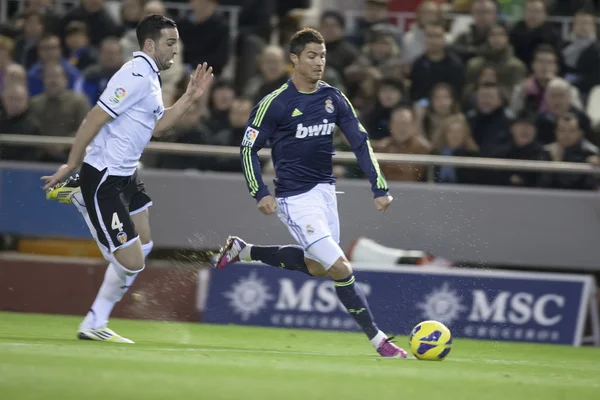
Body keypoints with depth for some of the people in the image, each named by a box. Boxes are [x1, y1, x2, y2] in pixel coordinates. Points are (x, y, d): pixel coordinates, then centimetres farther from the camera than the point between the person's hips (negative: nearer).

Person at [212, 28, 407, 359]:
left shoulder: (333, 99, 4)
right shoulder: (274, 103, -11)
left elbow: (360, 142, 6)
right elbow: (248, 148, -4)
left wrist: (379, 188, -1)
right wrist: (261, 194, -12)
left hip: (325, 189, 7)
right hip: (295, 198, -7)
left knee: (315, 266, 17)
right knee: (340, 268, -13)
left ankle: (243, 251, 33)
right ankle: (378, 339, -6)